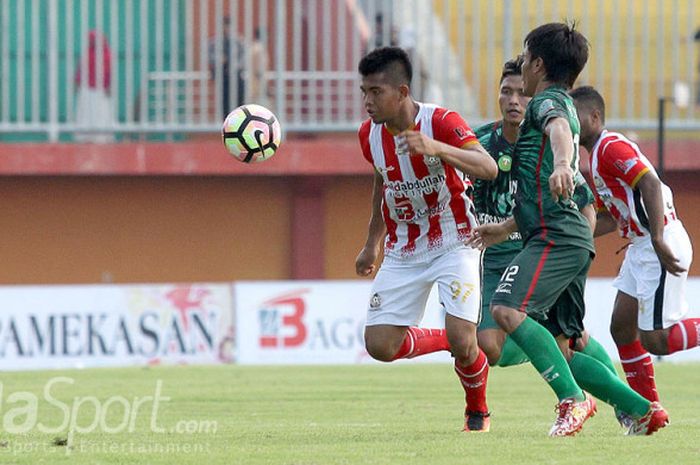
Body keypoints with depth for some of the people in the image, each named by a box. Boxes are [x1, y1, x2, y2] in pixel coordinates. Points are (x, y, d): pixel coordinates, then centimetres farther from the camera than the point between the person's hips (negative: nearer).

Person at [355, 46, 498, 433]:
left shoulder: (441, 122, -21)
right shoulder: (370, 134, -4)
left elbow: (489, 169, -35)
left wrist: (434, 147, -49)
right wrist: (372, 244, 22)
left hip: (453, 243, -5)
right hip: (402, 251, 5)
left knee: (462, 340, -18)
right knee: (380, 345, -8)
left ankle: (478, 411, 14)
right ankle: (449, 342, 20)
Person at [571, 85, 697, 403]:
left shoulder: (611, 147, -13)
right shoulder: (597, 156, 19)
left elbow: (650, 183, -26)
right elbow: (609, 219, 25)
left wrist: (658, 240, -33)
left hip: (660, 249, -11)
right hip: (640, 248, 11)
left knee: (654, 340, -12)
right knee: (622, 328, 9)